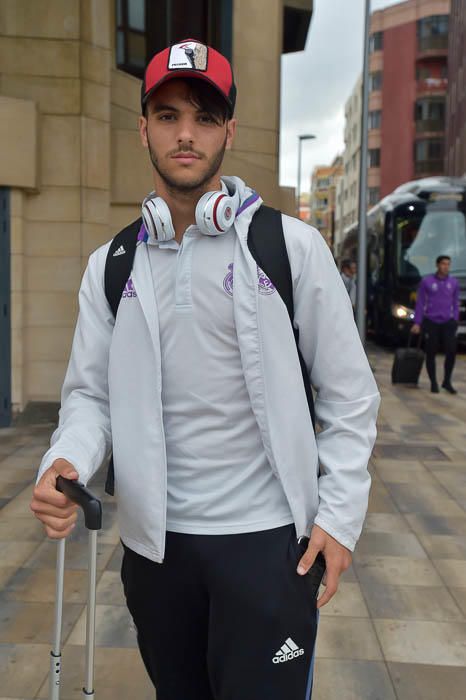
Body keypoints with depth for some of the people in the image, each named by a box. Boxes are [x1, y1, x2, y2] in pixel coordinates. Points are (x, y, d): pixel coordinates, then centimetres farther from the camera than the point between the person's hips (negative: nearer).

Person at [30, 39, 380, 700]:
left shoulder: (293, 245, -6)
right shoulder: (111, 265, 4)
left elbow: (348, 394, -3)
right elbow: (91, 392, 6)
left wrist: (340, 514, -8)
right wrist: (66, 462, -14)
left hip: (268, 537, -3)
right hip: (154, 540, 4)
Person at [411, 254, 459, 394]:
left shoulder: (454, 282, 6)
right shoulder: (426, 281, -1)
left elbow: (455, 304, 11)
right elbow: (420, 303, 0)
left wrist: (455, 322, 4)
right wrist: (417, 323, -4)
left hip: (447, 322, 2)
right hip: (430, 322, -1)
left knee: (451, 350, -12)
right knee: (431, 353, 2)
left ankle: (447, 381, 4)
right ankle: (433, 383, 16)